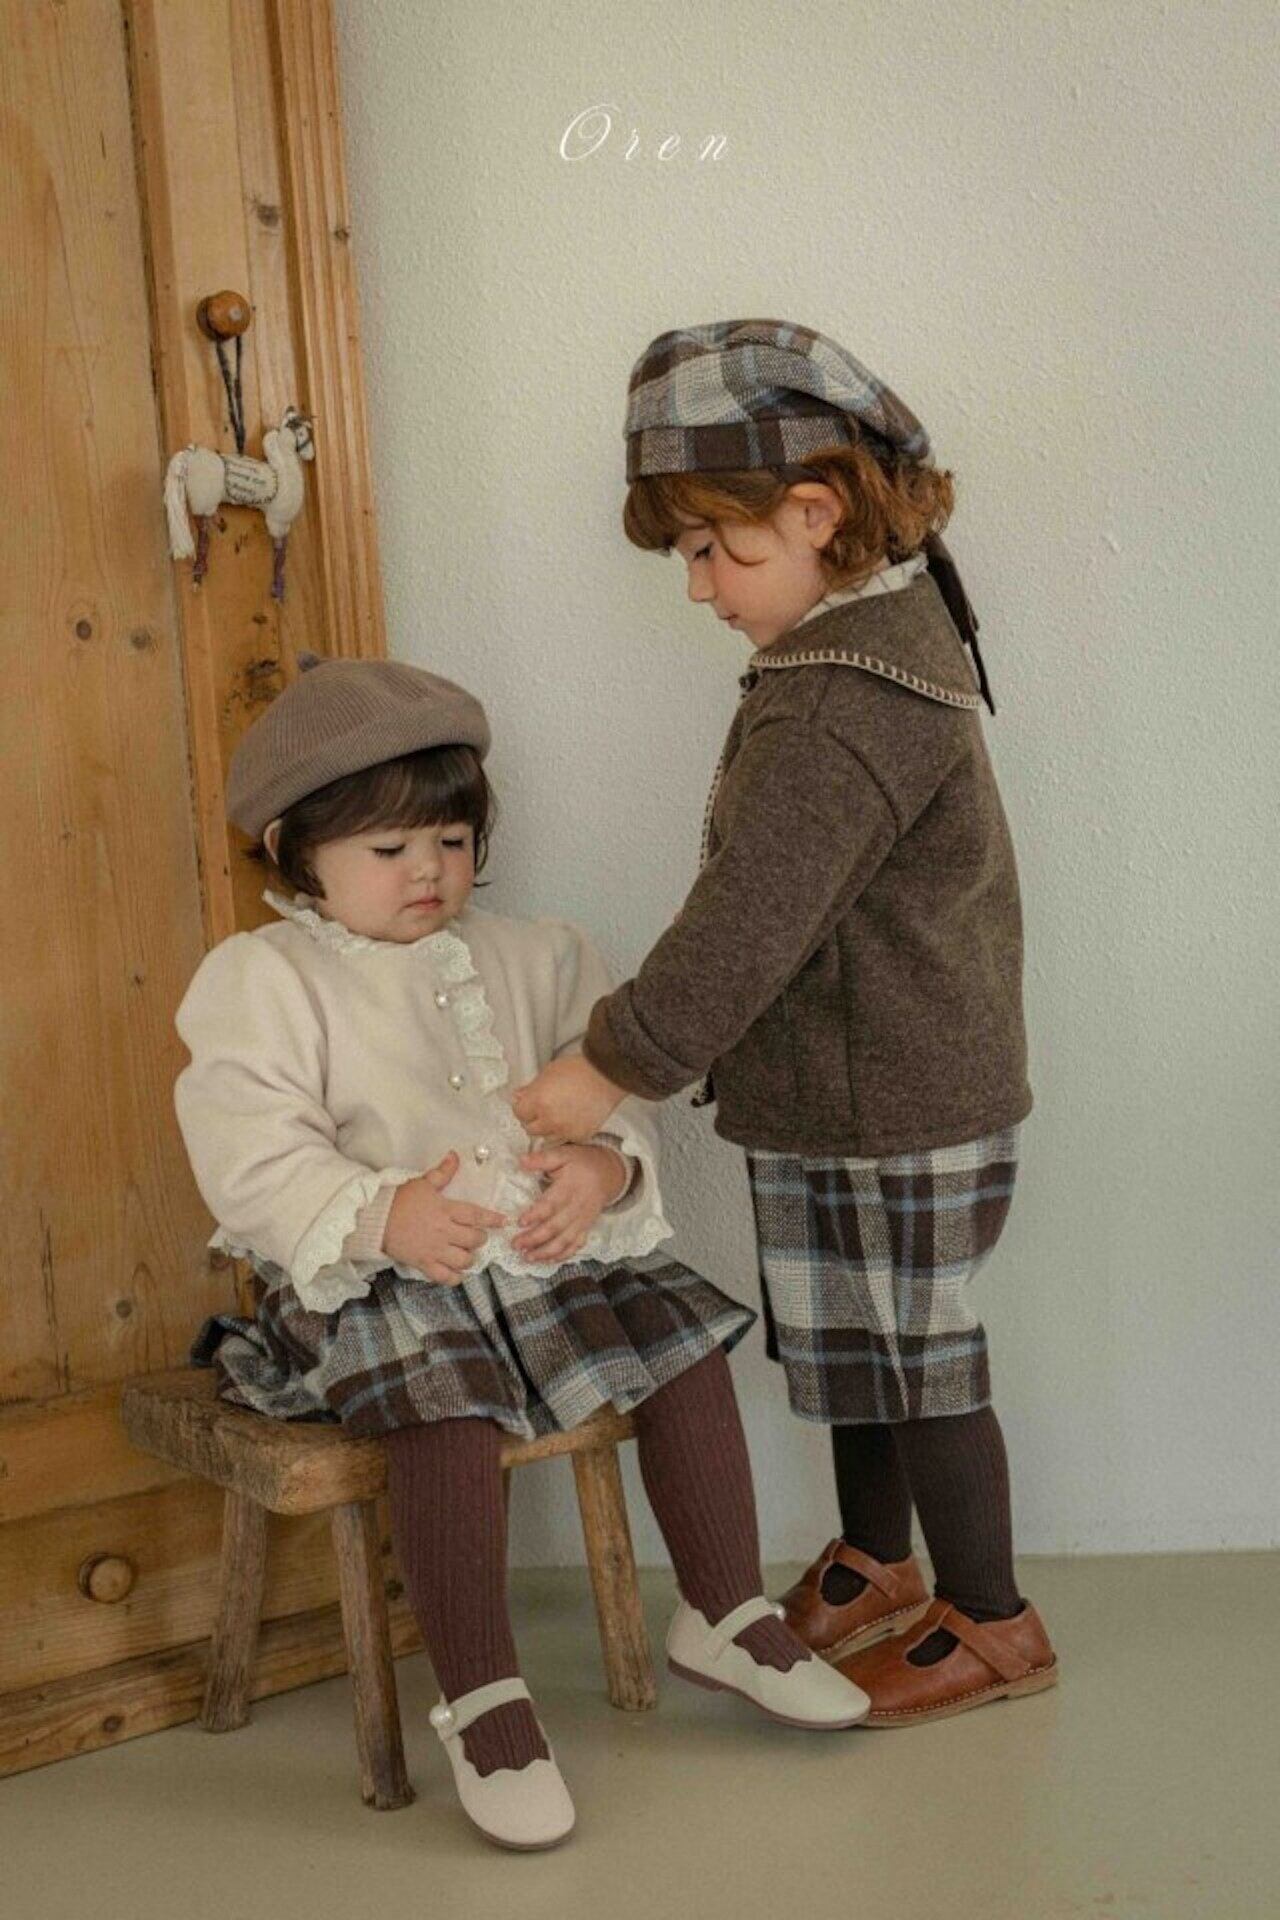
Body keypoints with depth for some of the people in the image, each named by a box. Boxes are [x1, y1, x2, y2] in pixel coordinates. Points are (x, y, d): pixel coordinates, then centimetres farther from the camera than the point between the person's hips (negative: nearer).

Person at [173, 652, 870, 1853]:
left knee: (684, 1337, -9)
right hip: (370, 1280, -5)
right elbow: (250, 1157, -13)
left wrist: (604, 1165, -16)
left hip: (546, 1251, 5)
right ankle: (481, 1702, -15)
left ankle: (725, 1616, 11)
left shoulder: (529, 957, 13)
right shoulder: (257, 981, -2)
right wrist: (382, 1215, -28)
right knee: (448, 1413, -31)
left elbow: (612, 1089, 8)